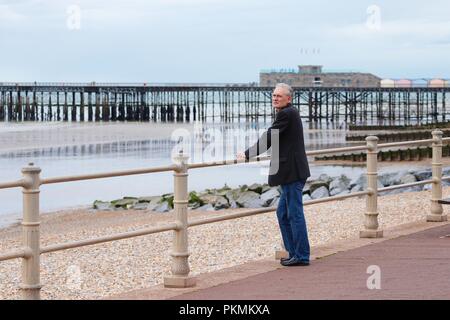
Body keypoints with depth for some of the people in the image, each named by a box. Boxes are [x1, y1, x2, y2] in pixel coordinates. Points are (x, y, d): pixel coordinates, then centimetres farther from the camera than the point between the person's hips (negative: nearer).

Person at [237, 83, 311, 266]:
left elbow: (268, 139, -14)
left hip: (292, 173, -11)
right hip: (292, 173, 11)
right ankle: (294, 253, 19)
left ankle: (302, 256, -1)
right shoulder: (290, 113, 18)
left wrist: (247, 155, -7)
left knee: (295, 214, -5)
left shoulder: (286, 114, -13)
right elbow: (272, 139, 26)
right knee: (283, 213, 15)